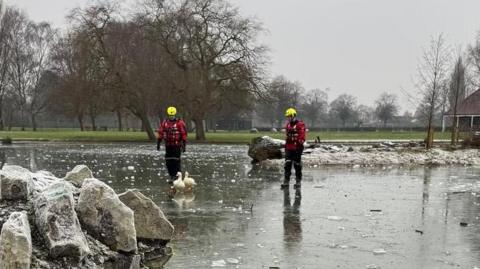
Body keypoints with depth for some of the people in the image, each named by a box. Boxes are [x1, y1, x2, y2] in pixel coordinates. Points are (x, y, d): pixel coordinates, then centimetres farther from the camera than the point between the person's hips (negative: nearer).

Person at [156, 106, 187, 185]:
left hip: (177, 146, -5)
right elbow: (160, 133, 12)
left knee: (176, 161, -8)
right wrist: (158, 143, 8)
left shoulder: (180, 123, -5)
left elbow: (184, 134, -6)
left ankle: (177, 176, -3)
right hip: (168, 145, 5)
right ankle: (172, 176, 16)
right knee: (168, 161, 5)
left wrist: (184, 145, -8)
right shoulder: (164, 123, 8)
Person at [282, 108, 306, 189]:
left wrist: (300, 144, -18)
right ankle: (286, 181, 4)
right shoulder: (288, 125, 15)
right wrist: (285, 145, 23)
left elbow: (302, 137, -13)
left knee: (297, 165, 2)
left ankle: (298, 181, 11)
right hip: (289, 148, 6)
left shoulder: (300, 124, -9)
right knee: (287, 164, 1)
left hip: (297, 148, -6)